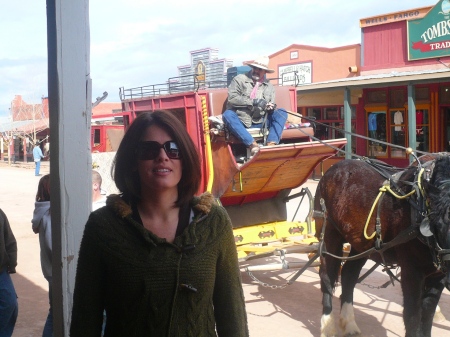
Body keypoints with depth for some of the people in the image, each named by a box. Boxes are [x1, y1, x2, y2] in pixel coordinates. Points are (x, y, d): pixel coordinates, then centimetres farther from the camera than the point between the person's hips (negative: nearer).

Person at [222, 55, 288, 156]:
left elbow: (270, 107, 16)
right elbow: (232, 98, -11)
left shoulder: (269, 87, 16)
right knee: (227, 114, -35)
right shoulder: (239, 79, 3)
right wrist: (253, 102, -17)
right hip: (239, 122, -3)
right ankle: (252, 144, -45)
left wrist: (270, 107, -10)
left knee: (282, 113, -13)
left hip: (258, 123, 3)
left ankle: (271, 144, -34)